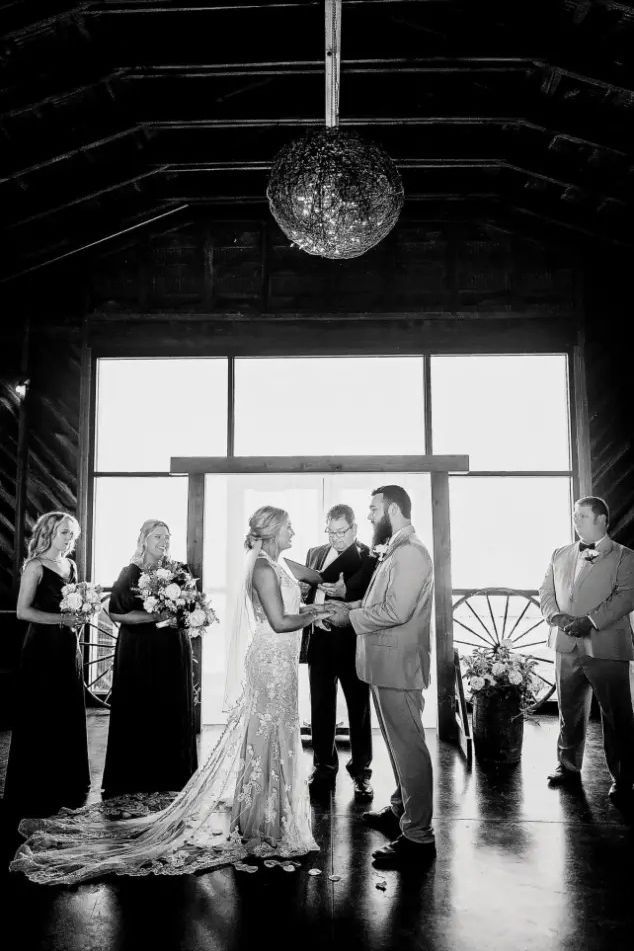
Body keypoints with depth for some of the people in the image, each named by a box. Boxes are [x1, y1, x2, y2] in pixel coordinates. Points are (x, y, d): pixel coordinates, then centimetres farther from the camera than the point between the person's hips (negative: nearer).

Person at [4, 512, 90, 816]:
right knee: (40, 719, 1)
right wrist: (62, 618, -20)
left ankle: (67, 786, 23)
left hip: (68, 647, 7)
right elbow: (23, 611, -16)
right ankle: (35, 793, 14)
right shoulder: (36, 566, -8)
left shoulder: (71, 566, 12)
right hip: (43, 648, -6)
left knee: (69, 717, 10)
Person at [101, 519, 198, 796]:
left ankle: (168, 777, 15)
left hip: (173, 651, 4)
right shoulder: (131, 573, -3)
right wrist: (156, 616, -18)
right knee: (137, 712, -1)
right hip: (138, 650, -4)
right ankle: (133, 777, 11)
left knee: (171, 712, 5)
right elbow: (116, 613, -10)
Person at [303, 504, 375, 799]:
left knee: (359, 708, 6)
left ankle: (361, 771, 20)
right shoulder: (315, 553, 13)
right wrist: (307, 586, -2)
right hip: (319, 640, 5)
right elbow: (306, 591, 19)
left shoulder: (368, 557, -6)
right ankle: (324, 769, 25)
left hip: (351, 641, -5)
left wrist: (344, 592, -29)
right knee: (320, 708, 12)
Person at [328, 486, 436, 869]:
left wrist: (351, 616, -14)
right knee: (399, 743, 20)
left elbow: (396, 610, -25)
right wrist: (349, 605, 4)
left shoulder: (410, 552, -18)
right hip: (388, 664, 10)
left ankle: (418, 836, 6)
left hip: (399, 665, -10)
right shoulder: (396, 551, 14)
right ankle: (400, 812, 35)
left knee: (408, 746, -3)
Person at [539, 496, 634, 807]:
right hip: (567, 647, 4)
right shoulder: (560, 555, 13)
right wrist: (557, 616, -9)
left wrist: (590, 621, -21)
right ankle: (568, 767, 31)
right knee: (569, 712, 15)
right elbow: (546, 591, 10)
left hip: (606, 648, -4)